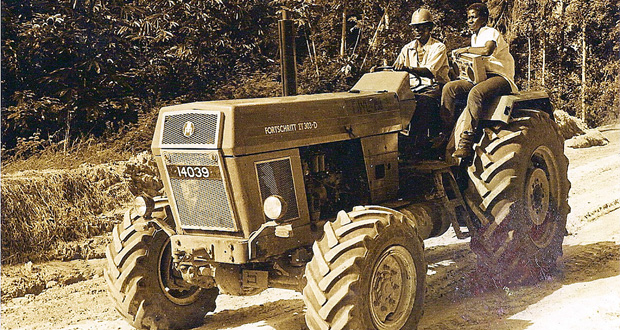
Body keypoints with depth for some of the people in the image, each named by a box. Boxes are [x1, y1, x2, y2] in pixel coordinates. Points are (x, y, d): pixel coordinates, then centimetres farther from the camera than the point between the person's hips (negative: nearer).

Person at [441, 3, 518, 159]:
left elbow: (487, 50, -28)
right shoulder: (474, 36, 21)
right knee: (449, 88, -15)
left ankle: (466, 143, -41)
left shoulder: (491, 32, -6)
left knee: (475, 94, -38)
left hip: (500, 77, -8)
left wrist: (466, 49, -16)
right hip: (480, 76, 8)